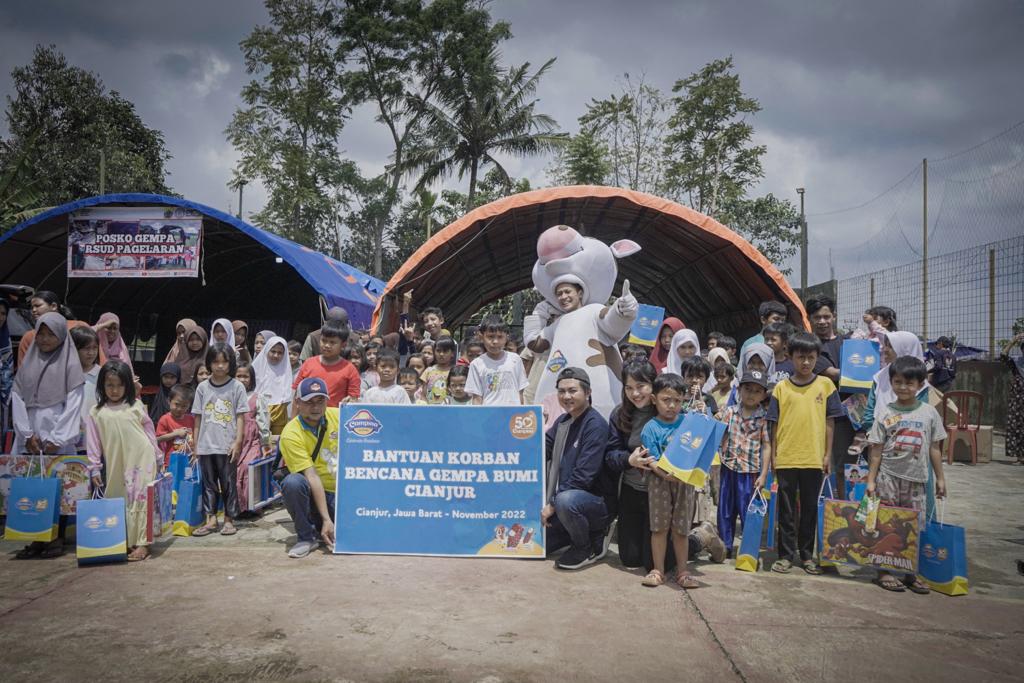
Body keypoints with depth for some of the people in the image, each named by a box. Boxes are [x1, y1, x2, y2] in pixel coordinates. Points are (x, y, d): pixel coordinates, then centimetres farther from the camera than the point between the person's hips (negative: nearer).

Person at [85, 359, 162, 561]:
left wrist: (158, 458, 10)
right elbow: (93, 442, 4)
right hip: (116, 464, 2)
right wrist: (94, 468, 1)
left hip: (141, 460, -2)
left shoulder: (136, 406, 3)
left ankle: (142, 543, -4)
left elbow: (149, 432, 8)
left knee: (140, 499, -5)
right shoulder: (97, 412, 5)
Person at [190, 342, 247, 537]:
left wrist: (237, 442, -9)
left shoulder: (237, 386, -2)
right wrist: (195, 444, 8)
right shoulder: (202, 387, 6)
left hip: (227, 446, -3)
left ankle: (229, 520, 14)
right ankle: (211, 519, 16)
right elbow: (198, 418, 9)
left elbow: (240, 417, -2)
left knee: (228, 483, 5)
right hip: (206, 446, 3)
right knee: (209, 483, 9)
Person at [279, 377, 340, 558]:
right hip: (312, 493, -2)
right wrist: (326, 519, -27)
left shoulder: (337, 416, -4)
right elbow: (312, 476, -23)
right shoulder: (291, 434, -16)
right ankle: (306, 536, -13)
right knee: (293, 482, -35)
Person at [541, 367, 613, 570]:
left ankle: (587, 548, -12)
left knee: (565, 500, -39)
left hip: (597, 501, -8)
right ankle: (582, 532, 22)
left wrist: (552, 504, -20)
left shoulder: (596, 425, -20)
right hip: (566, 496, 8)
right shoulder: (563, 421, 8)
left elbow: (583, 475, -24)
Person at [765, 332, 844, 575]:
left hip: (814, 458, 1)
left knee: (810, 508, 12)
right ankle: (786, 554, 17)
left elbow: (829, 422, 5)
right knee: (787, 509, 8)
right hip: (786, 458, -1)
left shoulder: (825, 385, 2)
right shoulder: (781, 388, 1)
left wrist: (828, 454, 2)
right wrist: (773, 455, 1)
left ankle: (807, 554, 25)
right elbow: (774, 424, 3)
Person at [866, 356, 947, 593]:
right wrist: (871, 480, -2)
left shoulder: (929, 412, 3)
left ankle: (910, 572, 19)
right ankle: (884, 571, 11)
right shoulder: (885, 412, -1)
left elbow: (934, 448, 8)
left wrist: (940, 478, 7)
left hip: (916, 478, 2)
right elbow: (876, 450, 0)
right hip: (888, 476, -1)